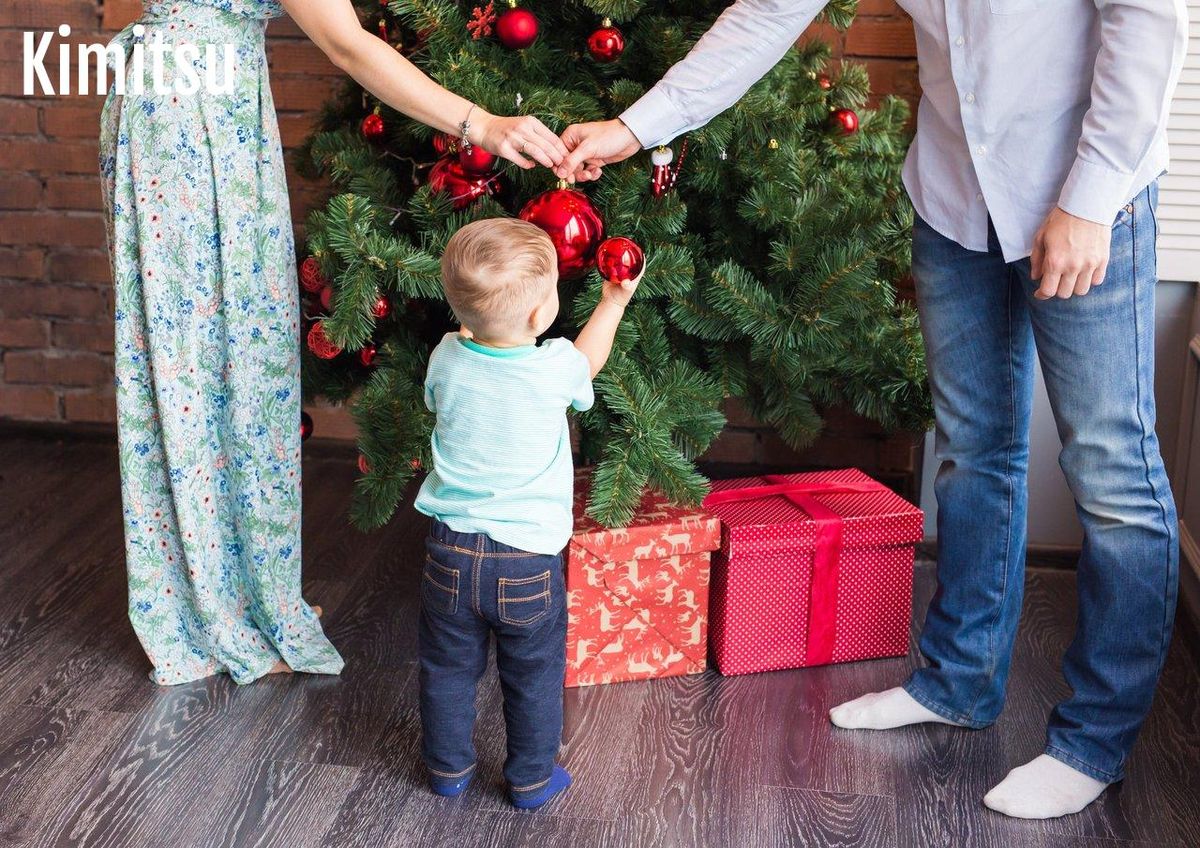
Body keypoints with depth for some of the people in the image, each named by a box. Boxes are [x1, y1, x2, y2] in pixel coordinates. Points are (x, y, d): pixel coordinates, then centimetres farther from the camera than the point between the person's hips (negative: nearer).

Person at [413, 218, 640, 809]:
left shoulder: (446, 359, -10)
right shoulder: (555, 368, -17)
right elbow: (589, 359, 9)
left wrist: (474, 320, 26)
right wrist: (614, 300, 23)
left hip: (451, 551, 2)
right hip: (527, 559, -2)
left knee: (447, 668, 20)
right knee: (533, 676, 17)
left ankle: (448, 769, 35)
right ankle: (531, 779, 31)